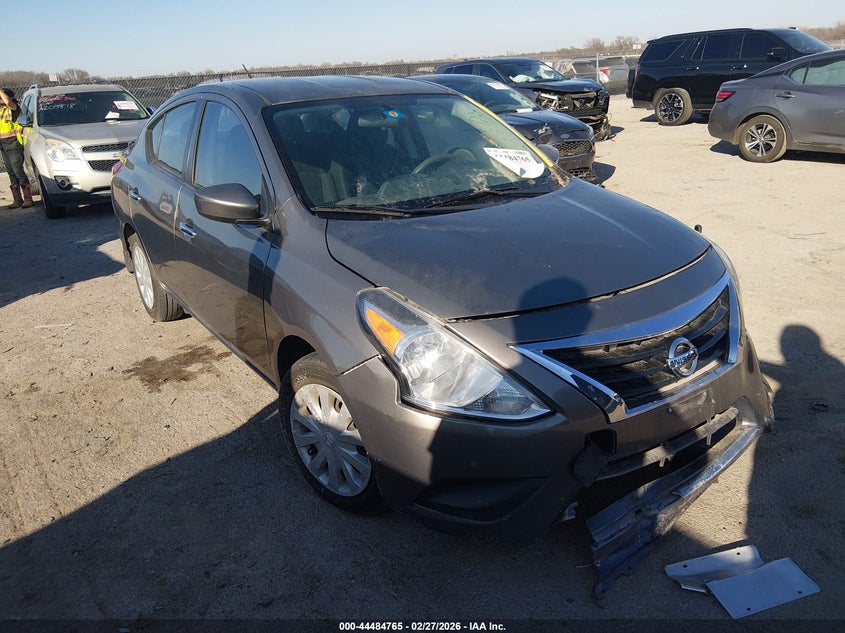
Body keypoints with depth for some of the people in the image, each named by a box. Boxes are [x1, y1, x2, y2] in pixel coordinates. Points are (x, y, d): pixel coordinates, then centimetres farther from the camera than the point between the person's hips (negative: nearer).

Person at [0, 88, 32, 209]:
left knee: (18, 171, -10)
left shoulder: (14, 108, -8)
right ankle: (17, 200, 10)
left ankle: (28, 199, -5)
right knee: (11, 173, 7)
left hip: (13, 144, -8)